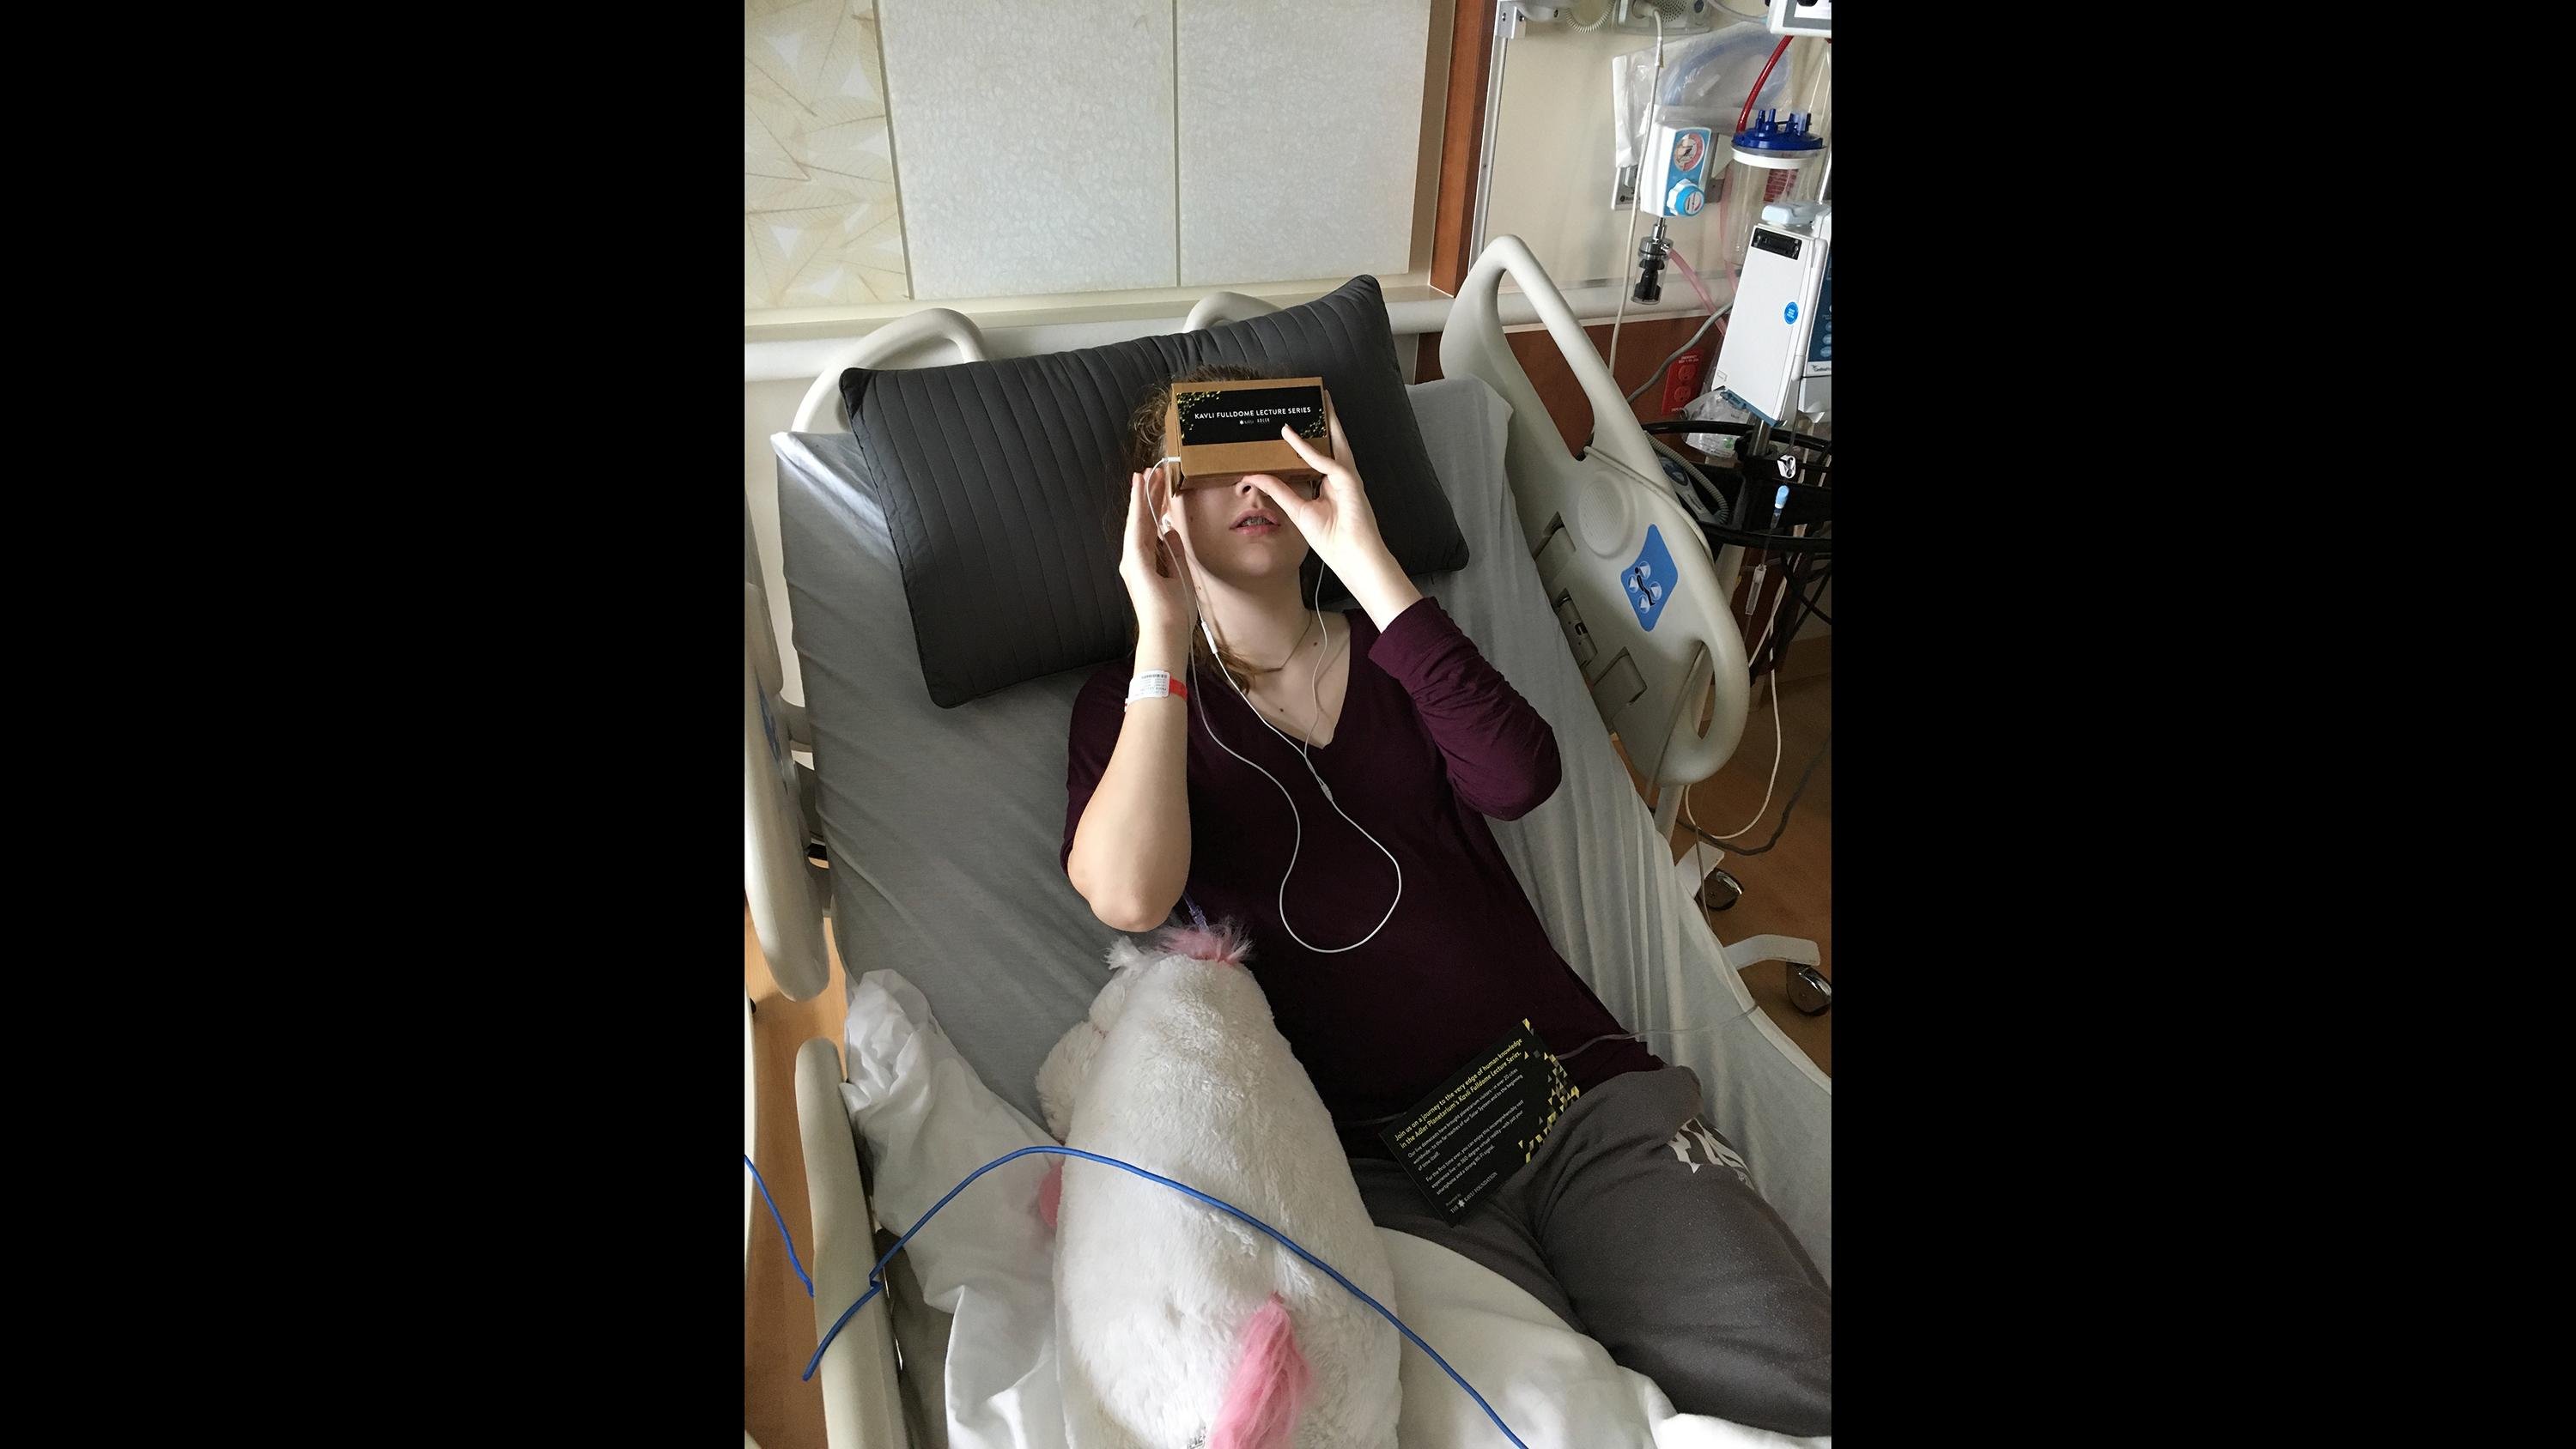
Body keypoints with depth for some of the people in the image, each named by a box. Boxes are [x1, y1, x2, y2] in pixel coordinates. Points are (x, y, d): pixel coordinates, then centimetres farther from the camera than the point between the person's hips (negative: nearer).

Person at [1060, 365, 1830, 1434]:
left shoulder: (1391, 651, 16)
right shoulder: (1130, 701, 9)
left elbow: (1517, 780, -7)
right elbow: (1130, 897, -14)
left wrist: (1367, 565, -10)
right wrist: (1163, 638, -8)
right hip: (1376, 1160, -2)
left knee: (1802, 1389, -14)